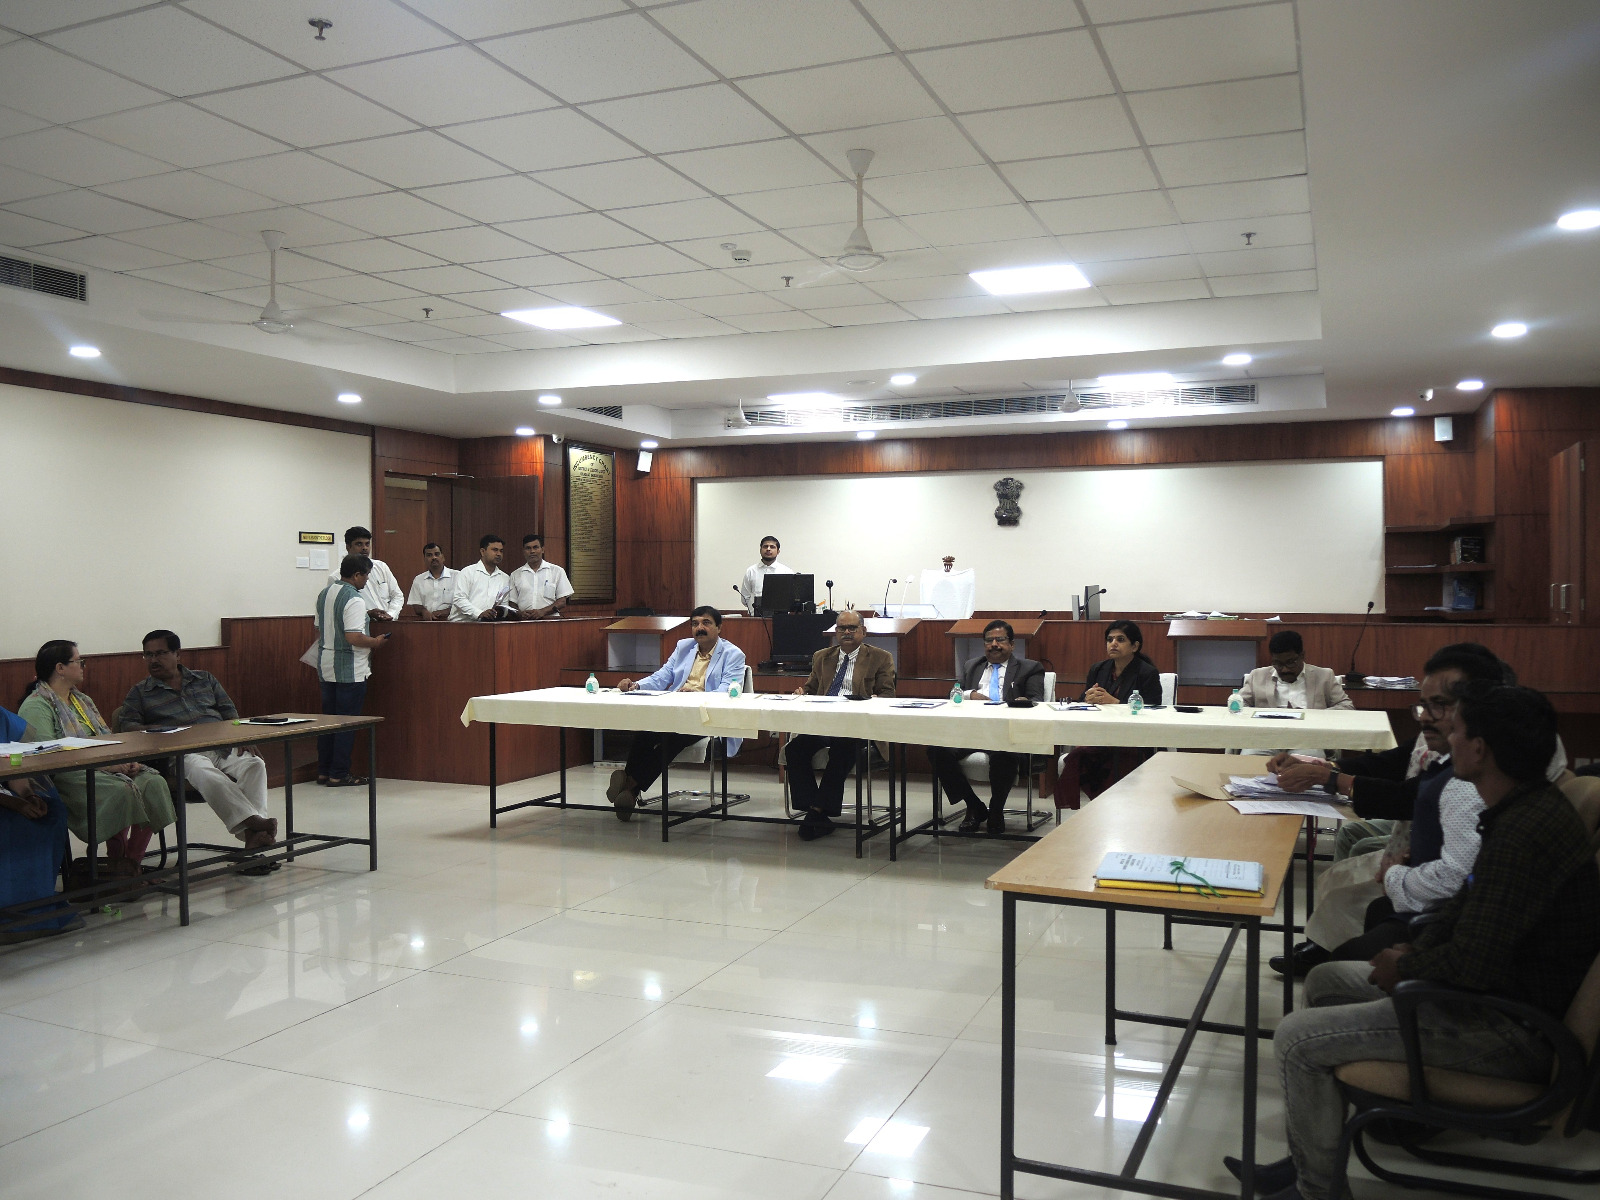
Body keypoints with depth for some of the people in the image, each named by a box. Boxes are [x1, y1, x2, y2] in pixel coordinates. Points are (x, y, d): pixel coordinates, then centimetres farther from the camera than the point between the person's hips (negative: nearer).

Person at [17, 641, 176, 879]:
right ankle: (116, 863, -16)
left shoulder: (82, 699, 24)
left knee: (154, 783, -22)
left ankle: (133, 861, -17)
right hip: (69, 776, -7)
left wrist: (127, 759, -3)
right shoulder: (35, 706, -4)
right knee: (121, 791, -35)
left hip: (110, 768, 8)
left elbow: (108, 740, 20)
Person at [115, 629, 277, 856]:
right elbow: (127, 724, 7)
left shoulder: (205, 679, 25)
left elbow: (229, 712, 21)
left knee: (254, 764, -30)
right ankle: (253, 821, -49)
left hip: (223, 746, 3)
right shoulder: (140, 692, 20)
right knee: (205, 773, -39)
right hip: (184, 753, -3)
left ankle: (253, 834, -42)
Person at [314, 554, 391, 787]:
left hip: (326, 667, 8)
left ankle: (323, 771, 19)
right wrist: (375, 642, -9)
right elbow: (353, 637, -25)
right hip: (349, 670, -8)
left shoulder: (325, 594, 10)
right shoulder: (354, 600, -17)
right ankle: (338, 774, 2)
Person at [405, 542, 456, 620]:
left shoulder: (456, 576, 7)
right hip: (427, 622, 3)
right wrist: (424, 611, -7)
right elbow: (415, 605, 14)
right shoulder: (418, 580, 19)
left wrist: (447, 611, -15)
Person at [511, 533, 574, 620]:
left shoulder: (557, 571, 11)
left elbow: (562, 601, 6)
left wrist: (543, 611, -8)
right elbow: (512, 603, 14)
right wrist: (520, 613, -7)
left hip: (550, 619, -2)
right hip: (524, 621, 2)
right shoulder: (515, 575, 17)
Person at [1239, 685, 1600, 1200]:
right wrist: (1416, 949, 5)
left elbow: (1471, 967, -29)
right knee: (1325, 980, 18)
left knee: (1297, 1038, -13)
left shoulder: (1524, 834, -30)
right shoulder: (1529, 806, 4)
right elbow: (1470, 903, 18)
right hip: (1505, 986, 11)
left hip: (1517, 1031, -11)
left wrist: (1406, 968, -10)